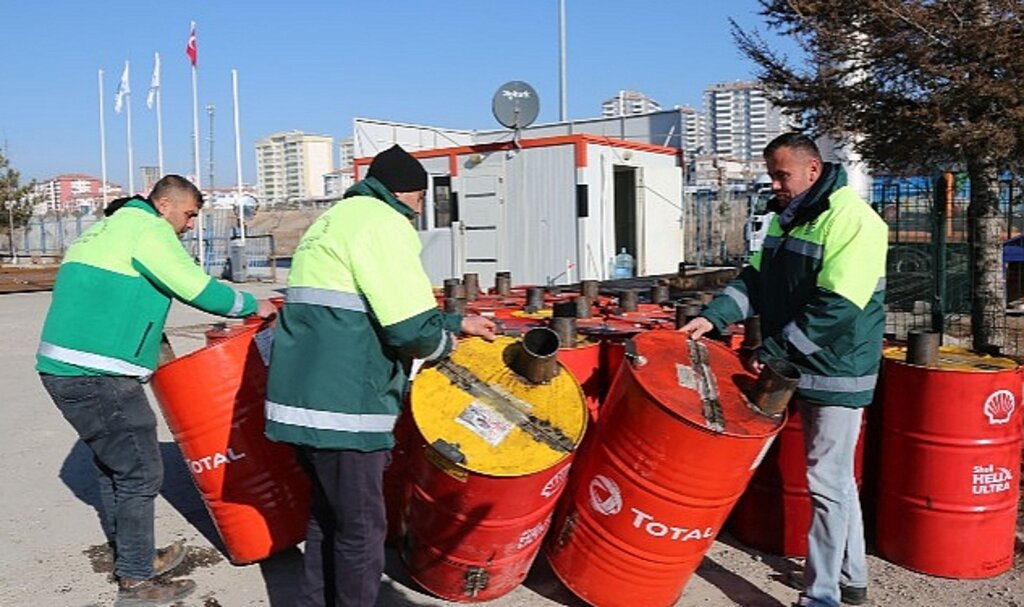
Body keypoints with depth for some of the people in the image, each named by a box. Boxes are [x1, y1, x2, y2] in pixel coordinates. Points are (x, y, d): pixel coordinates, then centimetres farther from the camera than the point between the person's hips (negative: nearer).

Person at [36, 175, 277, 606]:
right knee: (140, 473, -1)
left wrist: (157, 348, 26)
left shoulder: (107, 228, 23)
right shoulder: (146, 227, -8)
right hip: (97, 377, -10)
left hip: (63, 370, 10)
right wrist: (252, 306, 1)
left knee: (113, 466, 19)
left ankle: (130, 559, 31)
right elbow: (198, 289, -14)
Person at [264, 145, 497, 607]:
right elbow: (413, 328, -19)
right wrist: (444, 344, 2)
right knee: (361, 530, 4)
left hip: (306, 397, 10)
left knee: (329, 515, 23)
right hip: (340, 405, -10)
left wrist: (456, 322, 30)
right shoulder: (381, 222, -10)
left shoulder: (335, 220, 22)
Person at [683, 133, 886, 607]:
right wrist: (713, 317, -7)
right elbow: (756, 277, 8)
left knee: (827, 480, -2)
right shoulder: (787, 218, 11)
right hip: (804, 368, 9)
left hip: (837, 371, -9)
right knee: (836, 476, 18)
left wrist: (772, 351, -21)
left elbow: (835, 308, -25)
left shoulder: (853, 221, -18)